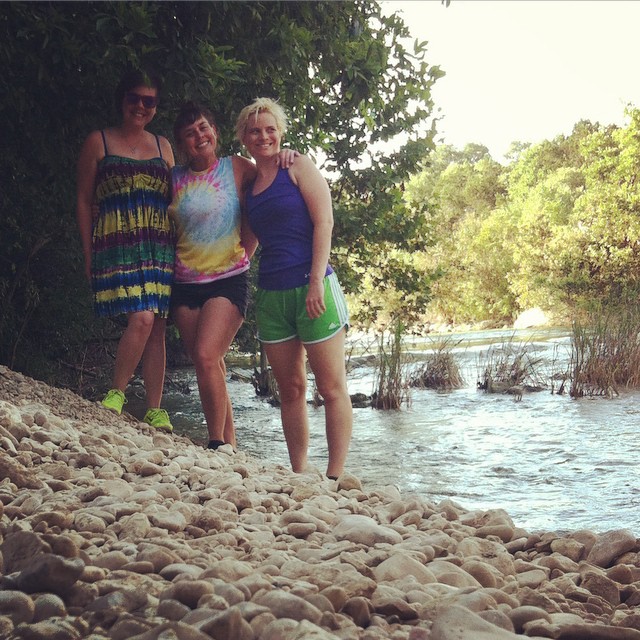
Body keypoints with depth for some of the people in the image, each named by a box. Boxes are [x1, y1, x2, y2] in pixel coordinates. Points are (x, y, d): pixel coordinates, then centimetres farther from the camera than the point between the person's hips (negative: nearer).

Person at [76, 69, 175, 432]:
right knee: (142, 318, -20)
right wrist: (89, 253, 1)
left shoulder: (163, 146, 18)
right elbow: (84, 200, 7)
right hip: (118, 245, -4)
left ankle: (155, 412, 4)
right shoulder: (99, 142, 8)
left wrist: (178, 248, 12)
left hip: (159, 247, 4)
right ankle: (116, 395, -2)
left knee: (157, 327, 0)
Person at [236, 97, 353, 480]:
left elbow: (324, 222, -7)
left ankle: (335, 476, -1)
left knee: (332, 387, -3)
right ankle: (299, 474, 14)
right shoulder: (249, 185, 16)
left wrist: (316, 282, -15)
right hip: (271, 293, 6)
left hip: (311, 287, -6)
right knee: (290, 389, 8)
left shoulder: (298, 167, 1)